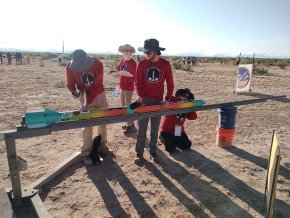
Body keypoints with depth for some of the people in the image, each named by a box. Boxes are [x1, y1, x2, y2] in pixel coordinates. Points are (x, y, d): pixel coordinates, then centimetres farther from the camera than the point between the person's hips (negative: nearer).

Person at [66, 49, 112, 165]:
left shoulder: (98, 64, -23)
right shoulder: (70, 66, -19)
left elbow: (97, 86, -24)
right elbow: (70, 84, -7)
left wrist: (88, 103, -29)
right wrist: (74, 91, -32)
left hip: (99, 94, 2)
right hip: (85, 95, -1)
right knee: (88, 124, -6)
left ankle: (102, 147, 27)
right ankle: (86, 153, 7)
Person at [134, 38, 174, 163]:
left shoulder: (165, 64, -1)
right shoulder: (141, 64, -1)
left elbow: (170, 84, 2)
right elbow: (138, 82, -2)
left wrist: (167, 99, -6)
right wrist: (139, 95, -19)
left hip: (158, 101, 1)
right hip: (144, 100, 0)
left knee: (155, 129, 10)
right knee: (141, 129, 5)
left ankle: (153, 152, 25)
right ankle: (139, 153, 17)